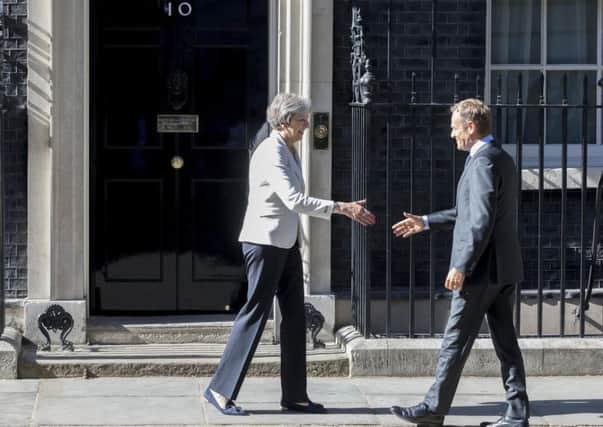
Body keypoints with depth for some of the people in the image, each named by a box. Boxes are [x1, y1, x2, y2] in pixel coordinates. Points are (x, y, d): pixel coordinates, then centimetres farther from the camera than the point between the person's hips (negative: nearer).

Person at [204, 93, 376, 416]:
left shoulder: (289, 153, 14)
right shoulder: (270, 153, -16)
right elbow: (294, 200, -26)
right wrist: (341, 208, -25)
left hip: (286, 244, 10)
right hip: (264, 243, -10)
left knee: (295, 317, 8)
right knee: (255, 315, -6)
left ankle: (294, 395, 13)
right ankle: (221, 389, 1)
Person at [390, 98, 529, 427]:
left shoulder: (483, 162, -16)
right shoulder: (501, 159, 16)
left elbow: (482, 221, -22)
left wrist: (461, 267, -20)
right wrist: (426, 222, 24)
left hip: (482, 268, -10)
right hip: (503, 268, 10)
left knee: (456, 340, -2)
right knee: (505, 340, 9)